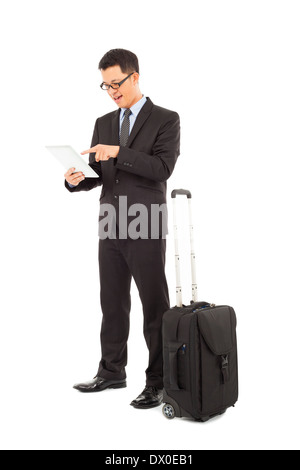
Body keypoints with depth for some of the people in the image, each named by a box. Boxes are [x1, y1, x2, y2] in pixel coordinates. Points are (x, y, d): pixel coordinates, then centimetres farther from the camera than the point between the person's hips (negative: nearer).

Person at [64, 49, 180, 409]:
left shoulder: (165, 120, -2)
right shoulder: (104, 123, 15)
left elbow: (163, 168, -15)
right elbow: (97, 173, 12)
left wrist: (118, 152, -23)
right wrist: (77, 180, -9)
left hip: (146, 229, -6)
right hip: (110, 228, 6)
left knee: (154, 305, 1)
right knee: (112, 302, 13)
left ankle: (159, 380, 12)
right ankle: (112, 372, 27)